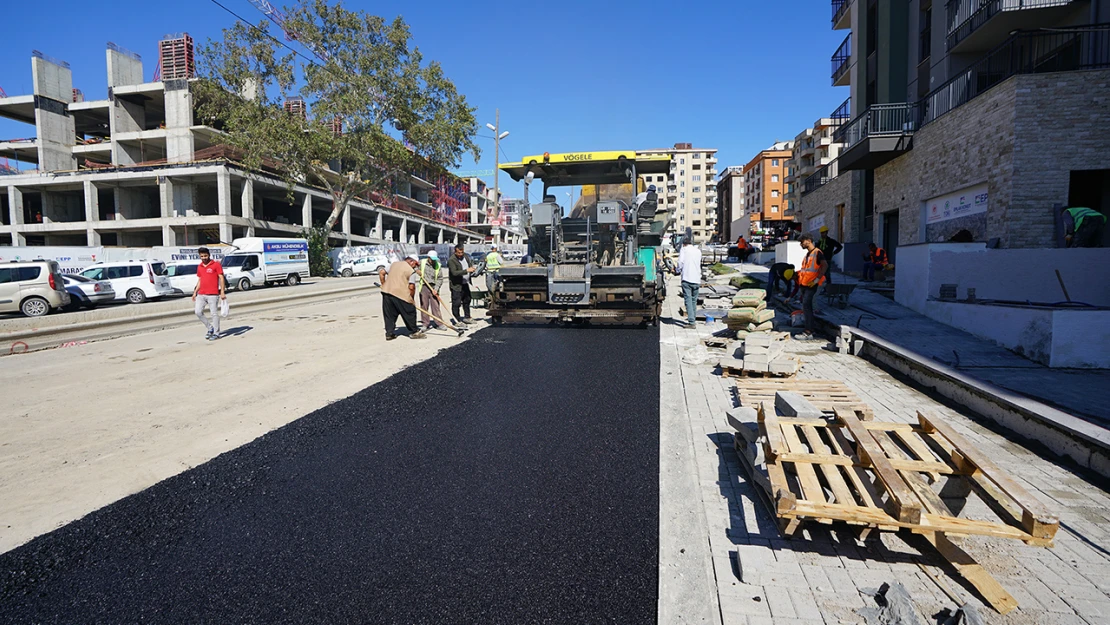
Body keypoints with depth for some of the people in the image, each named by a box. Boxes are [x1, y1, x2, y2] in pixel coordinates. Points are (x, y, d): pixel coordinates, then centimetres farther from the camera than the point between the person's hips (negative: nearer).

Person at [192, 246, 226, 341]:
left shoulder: (216, 264, -4)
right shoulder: (199, 267, 14)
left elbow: (221, 278, -6)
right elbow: (199, 280, 22)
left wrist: (222, 292, -13)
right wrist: (195, 292, 16)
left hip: (213, 294, -6)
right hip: (201, 294, 6)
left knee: (214, 313, -2)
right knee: (198, 312, 0)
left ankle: (216, 333, 7)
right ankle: (210, 328, 17)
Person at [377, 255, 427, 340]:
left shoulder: (394, 264, 18)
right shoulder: (411, 271, -2)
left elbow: (381, 272, 17)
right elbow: (411, 287, -9)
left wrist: (384, 285, 23)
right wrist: (412, 299, 3)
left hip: (386, 292, 6)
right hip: (400, 294, -6)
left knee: (389, 314, 14)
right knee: (410, 313, 8)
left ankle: (389, 333, 17)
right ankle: (414, 332, 16)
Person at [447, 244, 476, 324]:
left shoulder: (465, 256, 6)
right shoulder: (451, 260, -18)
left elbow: (470, 265, 20)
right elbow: (454, 273, -27)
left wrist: (472, 268, -4)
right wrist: (466, 270, -32)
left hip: (465, 284, 8)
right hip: (456, 285, -8)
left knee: (467, 300, 18)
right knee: (456, 303, -3)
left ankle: (467, 317, 33)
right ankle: (456, 320, 8)